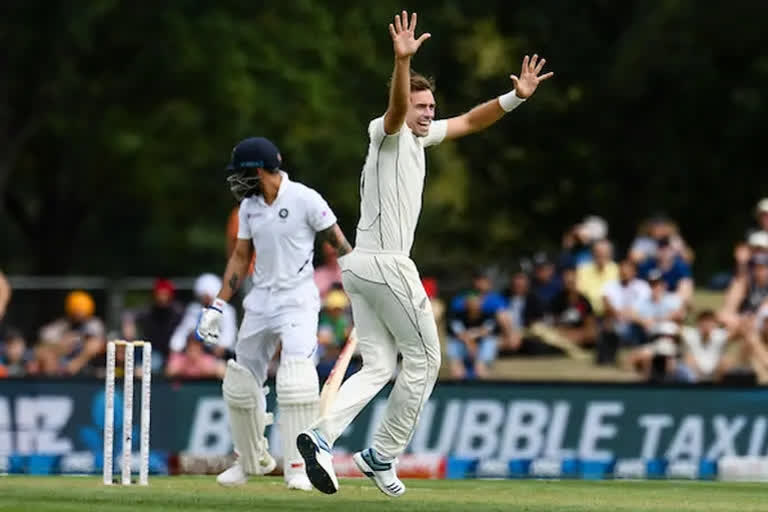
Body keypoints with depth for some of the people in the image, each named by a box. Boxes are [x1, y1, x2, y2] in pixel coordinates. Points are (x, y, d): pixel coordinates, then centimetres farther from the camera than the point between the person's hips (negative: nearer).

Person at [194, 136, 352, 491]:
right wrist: (219, 306, 8)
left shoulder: (305, 200, -11)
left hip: (297, 301, -7)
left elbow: (339, 243, -9)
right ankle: (251, 460, 28)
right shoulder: (249, 207, 8)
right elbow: (240, 258, 14)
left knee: (295, 382, -21)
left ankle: (297, 468, -15)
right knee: (240, 383, 9)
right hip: (259, 302, 7)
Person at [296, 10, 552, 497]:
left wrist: (516, 96, 9)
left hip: (359, 264, 9)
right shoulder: (389, 134, -9)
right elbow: (396, 108, -32)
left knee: (378, 367, 6)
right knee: (424, 357, 3)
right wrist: (403, 62, -52)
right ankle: (382, 455, 6)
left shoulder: (419, 136, 17)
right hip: (386, 263, -9)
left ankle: (323, 435, -14)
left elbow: (470, 122, 24)